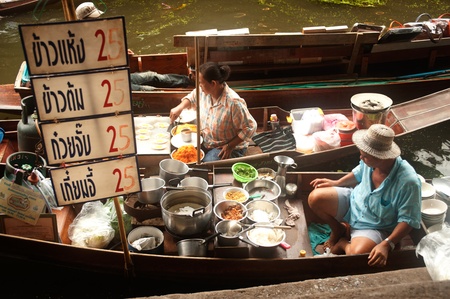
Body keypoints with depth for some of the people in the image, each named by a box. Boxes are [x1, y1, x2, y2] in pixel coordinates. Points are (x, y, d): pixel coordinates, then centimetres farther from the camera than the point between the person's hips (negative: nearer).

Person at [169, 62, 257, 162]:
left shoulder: (233, 102, -31)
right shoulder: (204, 90, -10)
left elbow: (250, 128, -22)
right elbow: (192, 98, 14)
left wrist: (230, 146, -21)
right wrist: (179, 108, -5)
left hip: (230, 147, -7)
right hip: (206, 141, 7)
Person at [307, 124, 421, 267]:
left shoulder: (409, 181, -33)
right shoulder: (371, 161, -18)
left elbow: (407, 220, -25)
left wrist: (386, 244, -35)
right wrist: (336, 183, 4)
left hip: (375, 226, -5)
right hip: (354, 201, 5)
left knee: (357, 254, -33)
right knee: (315, 198, -15)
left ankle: (343, 243, 5)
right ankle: (339, 229, 12)